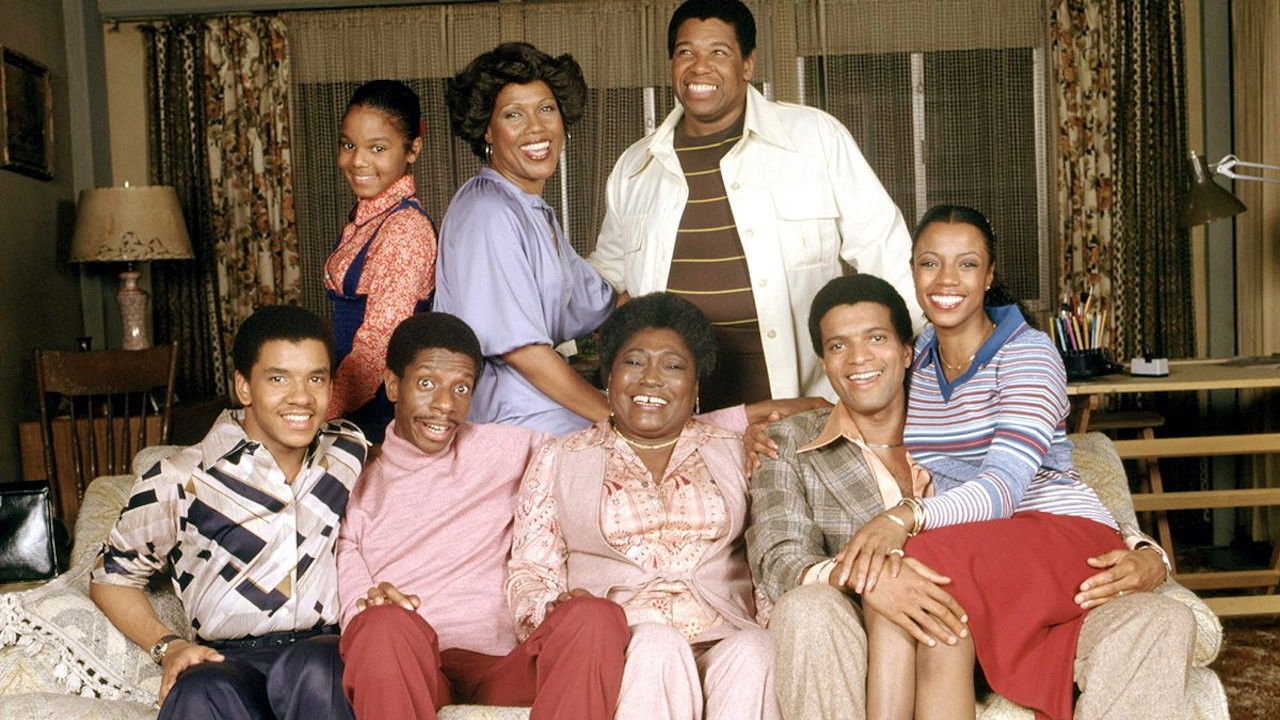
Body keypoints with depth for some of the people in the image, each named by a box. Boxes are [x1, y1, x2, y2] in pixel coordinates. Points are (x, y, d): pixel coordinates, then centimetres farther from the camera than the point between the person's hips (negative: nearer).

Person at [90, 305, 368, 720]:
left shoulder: (350, 451, 9)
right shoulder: (181, 482, 0)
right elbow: (111, 577, 13)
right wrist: (169, 646, -3)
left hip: (329, 648, 2)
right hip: (227, 660, -2)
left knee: (311, 670, -35)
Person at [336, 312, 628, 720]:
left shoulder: (501, 449, 19)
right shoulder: (358, 483, 15)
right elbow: (346, 589, 3)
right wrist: (369, 606, -18)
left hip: (499, 670, 1)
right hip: (403, 674, -1)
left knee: (596, 618, -31)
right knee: (384, 624, -37)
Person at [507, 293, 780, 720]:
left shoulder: (734, 450, 19)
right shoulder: (559, 461, 16)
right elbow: (529, 574, 12)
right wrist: (558, 607, -11)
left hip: (724, 636, 2)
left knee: (752, 653, -32)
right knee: (655, 645, -34)